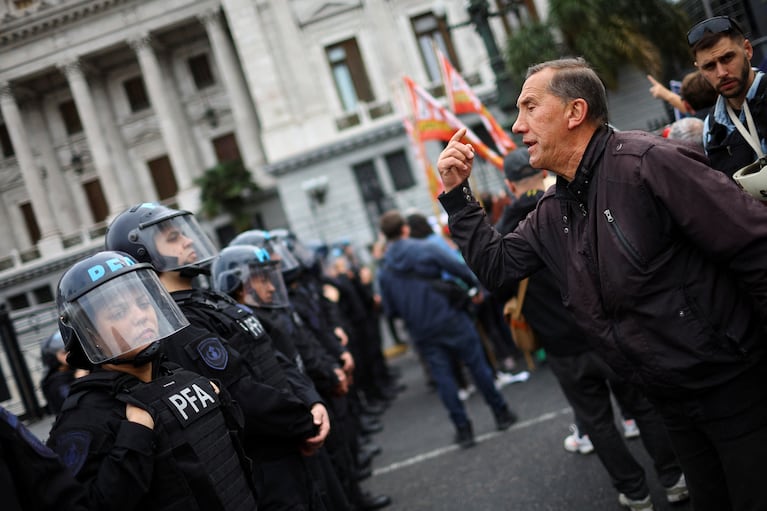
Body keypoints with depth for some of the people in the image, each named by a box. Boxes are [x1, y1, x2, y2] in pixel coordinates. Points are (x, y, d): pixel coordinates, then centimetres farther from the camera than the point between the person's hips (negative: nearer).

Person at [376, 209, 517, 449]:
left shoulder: (384, 270, 1)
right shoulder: (425, 249, -9)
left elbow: (390, 310, 5)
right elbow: (460, 269, -10)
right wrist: (476, 283, 9)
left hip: (422, 333, 2)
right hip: (451, 320, -2)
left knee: (443, 378, 10)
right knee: (477, 366, 10)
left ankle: (463, 429, 11)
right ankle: (501, 414, 20)